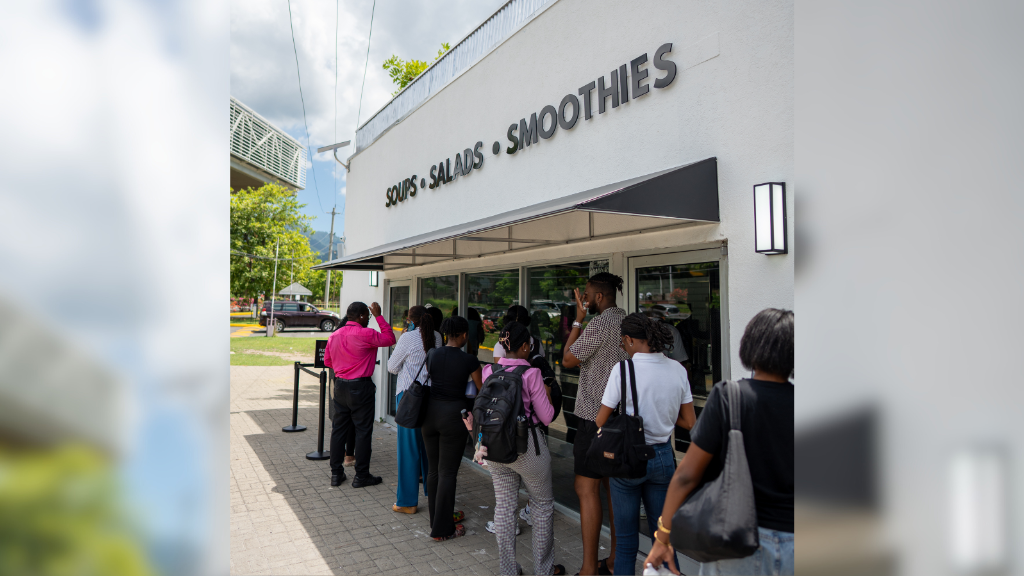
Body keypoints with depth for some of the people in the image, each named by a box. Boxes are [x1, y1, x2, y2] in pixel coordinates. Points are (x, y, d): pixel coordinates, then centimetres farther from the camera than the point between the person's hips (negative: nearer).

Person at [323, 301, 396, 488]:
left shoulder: (334, 335, 6)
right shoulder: (366, 334, -15)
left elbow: (327, 361, 14)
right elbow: (390, 339, -5)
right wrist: (379, 316, -2)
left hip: (340, 386, 7)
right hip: (360, 387, -7)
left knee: (339, 429, 13)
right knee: (363, 431, 3)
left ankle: (336, 473, 20)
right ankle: (361, 476, 9)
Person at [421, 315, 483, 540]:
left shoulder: (432, 355, 1)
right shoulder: (469, 360, -11)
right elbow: (482, 390, 1)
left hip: (430, 412, 5)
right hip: (453, 414, -5)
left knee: (433, 469, 17)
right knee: (447, 472, 3)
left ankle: (438, 517, 32)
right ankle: (442, 529, 11)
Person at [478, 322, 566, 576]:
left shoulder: (488, 371, -1)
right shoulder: (531, 374, -15)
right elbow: (546, 417, -10)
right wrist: (547, 395, 6)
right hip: (527, 445, -4)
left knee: (504, 506, 14)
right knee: (542, 504, 14)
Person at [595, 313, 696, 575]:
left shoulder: (623, 370, -17)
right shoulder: (678, 369, -3)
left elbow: (600, 422, -11)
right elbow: (690, 422, 2)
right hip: (663, 458, 4)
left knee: (626, 540, 12)